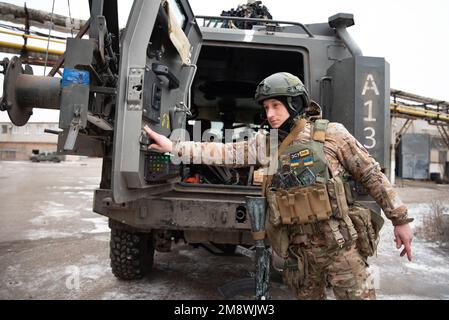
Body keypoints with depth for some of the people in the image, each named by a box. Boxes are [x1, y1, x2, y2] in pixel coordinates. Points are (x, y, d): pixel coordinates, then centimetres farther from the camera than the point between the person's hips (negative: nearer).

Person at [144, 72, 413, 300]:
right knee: (307, 296, 17)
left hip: (341, 244, -3)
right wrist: (173, 146, -1)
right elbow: (225, 151, 3)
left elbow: (372, 176, -1)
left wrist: (400, 218, 0)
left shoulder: (330, 133, -5)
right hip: (299, 251, 4)